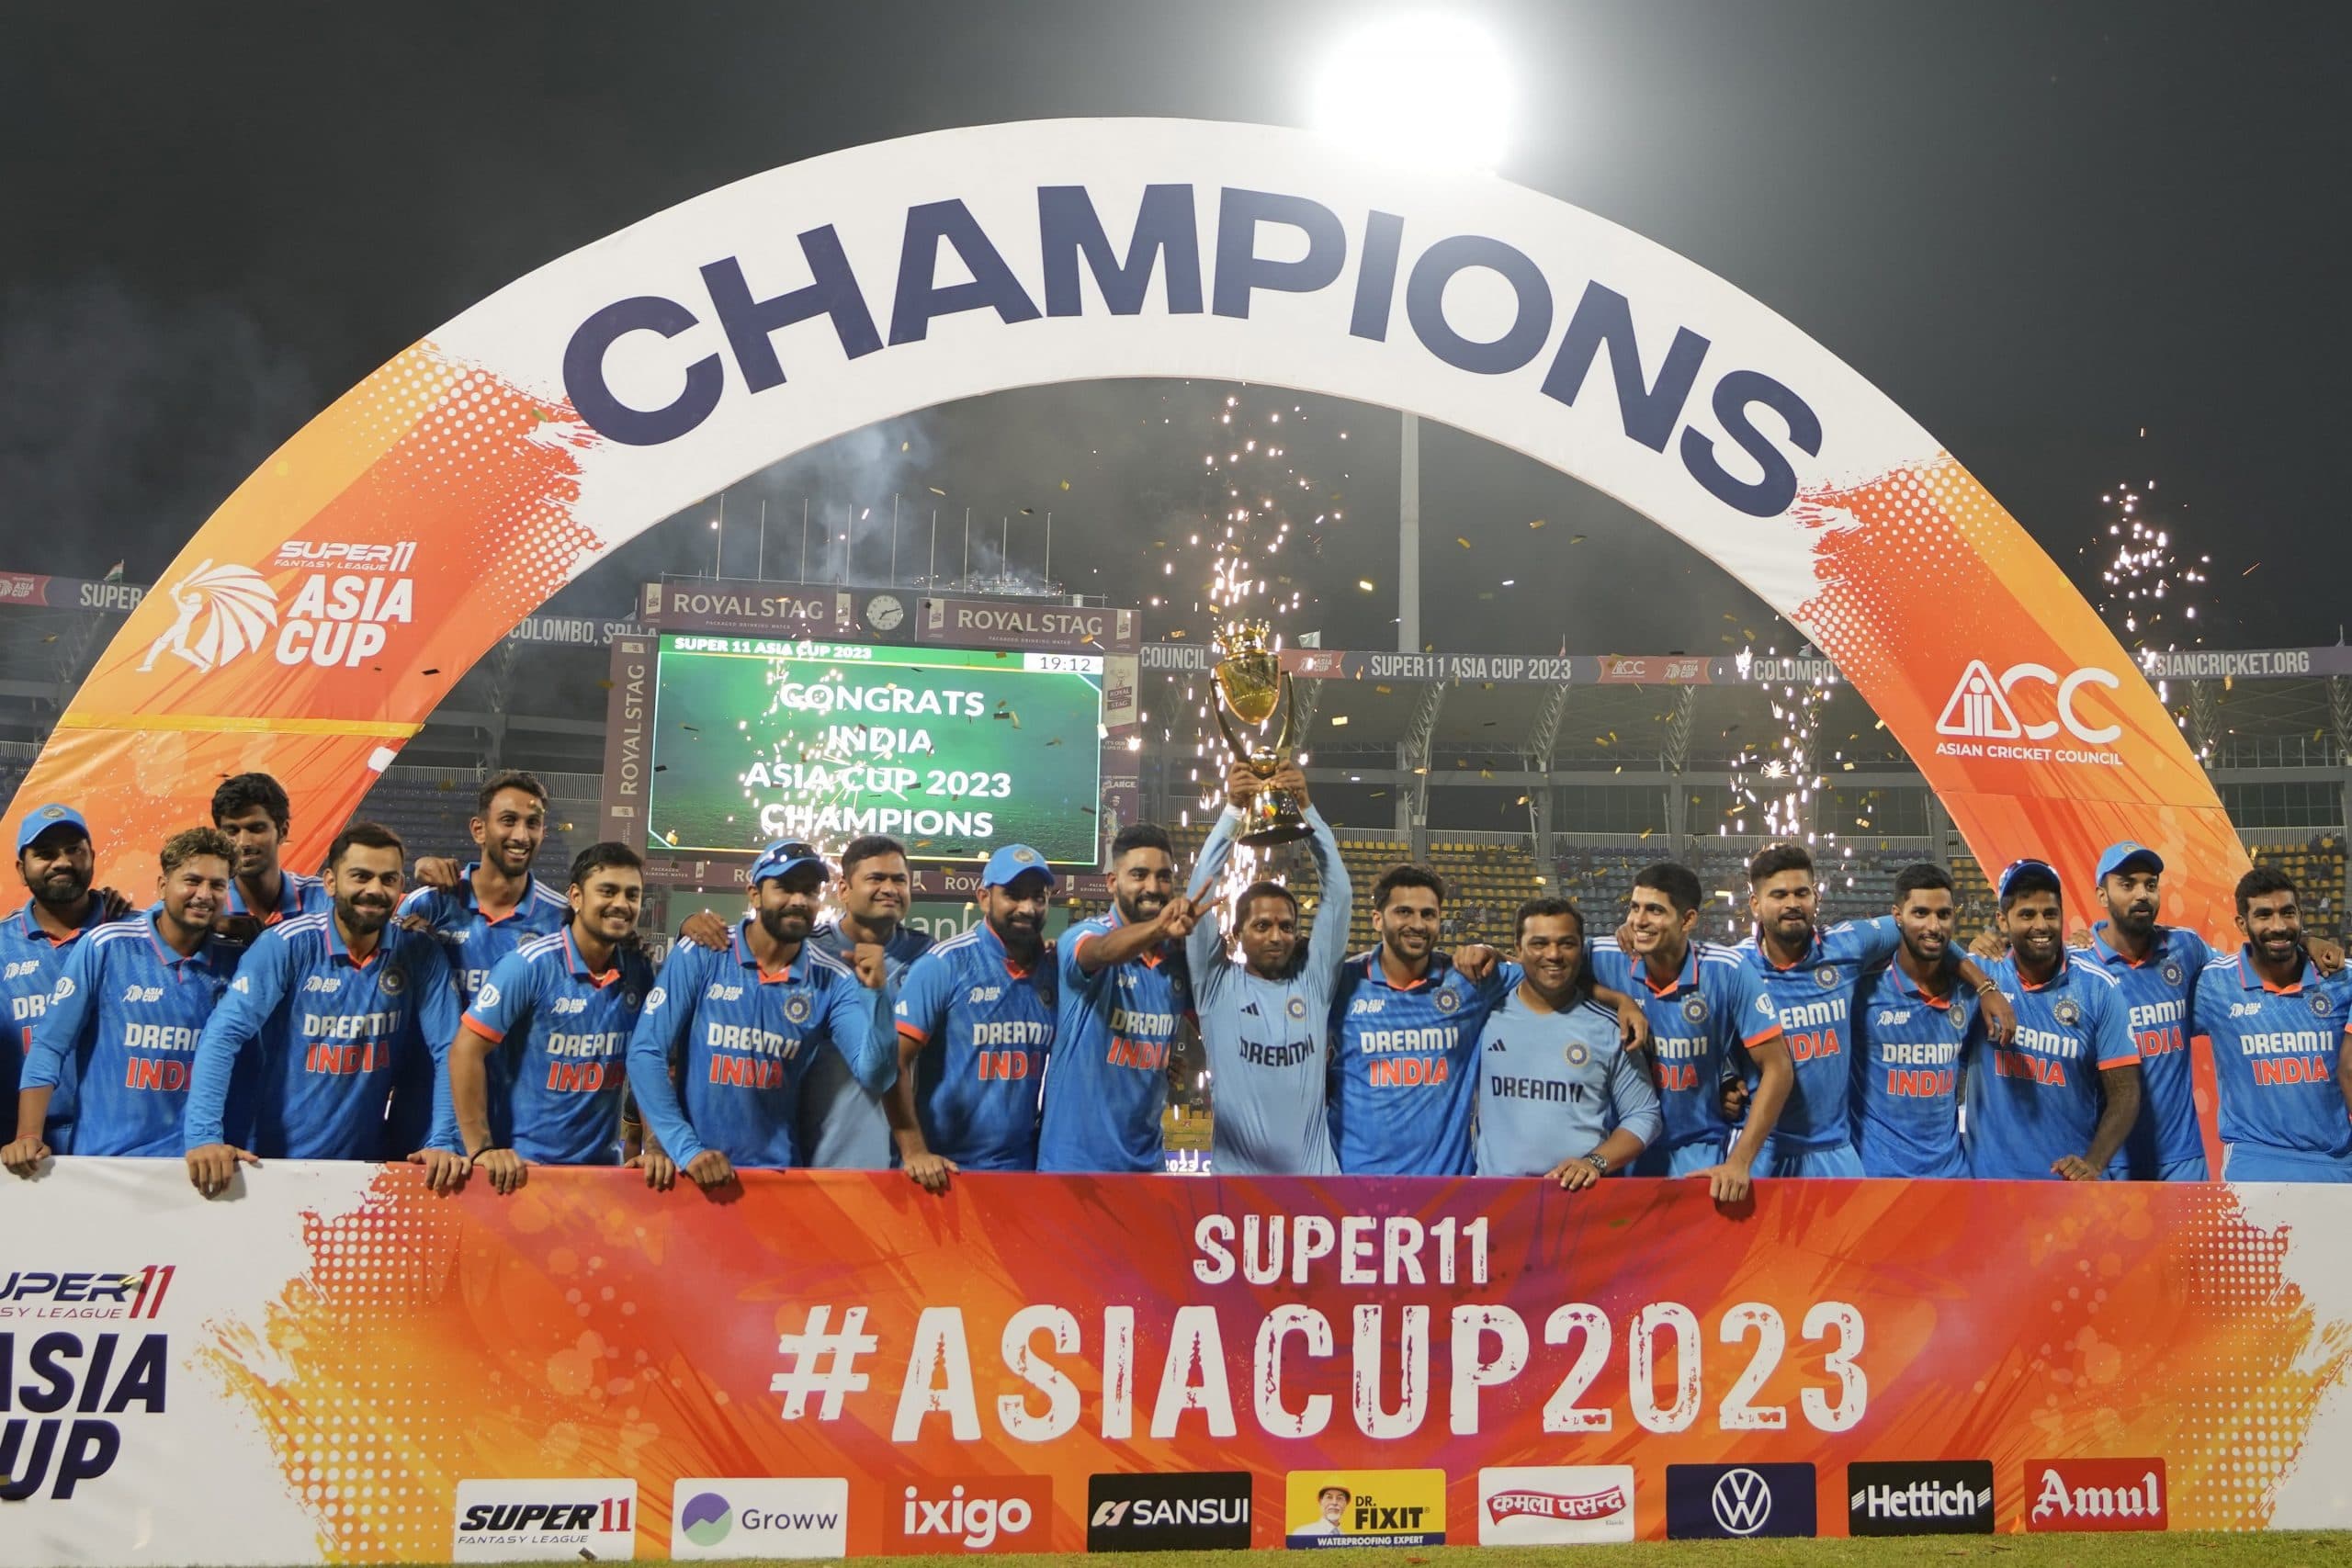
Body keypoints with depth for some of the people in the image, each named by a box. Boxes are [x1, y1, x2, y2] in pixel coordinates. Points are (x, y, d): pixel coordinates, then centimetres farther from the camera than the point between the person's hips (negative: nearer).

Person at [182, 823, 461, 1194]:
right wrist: (204, 1136, -26)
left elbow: (449, 1051, -5)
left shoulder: (420, 955, -3)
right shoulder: (286, 945, -10)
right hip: (270, 1161, -2)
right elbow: (223, 1036, -16)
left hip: (367, 1163, 2)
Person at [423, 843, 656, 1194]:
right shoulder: (531, 965, -14)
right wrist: (481, 1150, -17)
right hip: (516, 1165, -4)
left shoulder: (640, 972, 1)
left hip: (600, 1164, 4)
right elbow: (466, 1050, -15)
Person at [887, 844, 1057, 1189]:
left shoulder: (1055, 969, 4)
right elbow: (894, 1062, -13)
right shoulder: (943, 965, -9)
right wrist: (914, 1152, -20)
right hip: (944, 1170, -4)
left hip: (1022, 1169, 4)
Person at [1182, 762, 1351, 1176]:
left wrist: (1306, 807, -8)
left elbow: (1338, 892, 0)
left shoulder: (1314, 980, 6)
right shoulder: (1217, 984, 2)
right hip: (1237, 1172, -2)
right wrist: (1233, 810, -13)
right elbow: (1200, 892, -7)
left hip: (1314, 1170, 2)